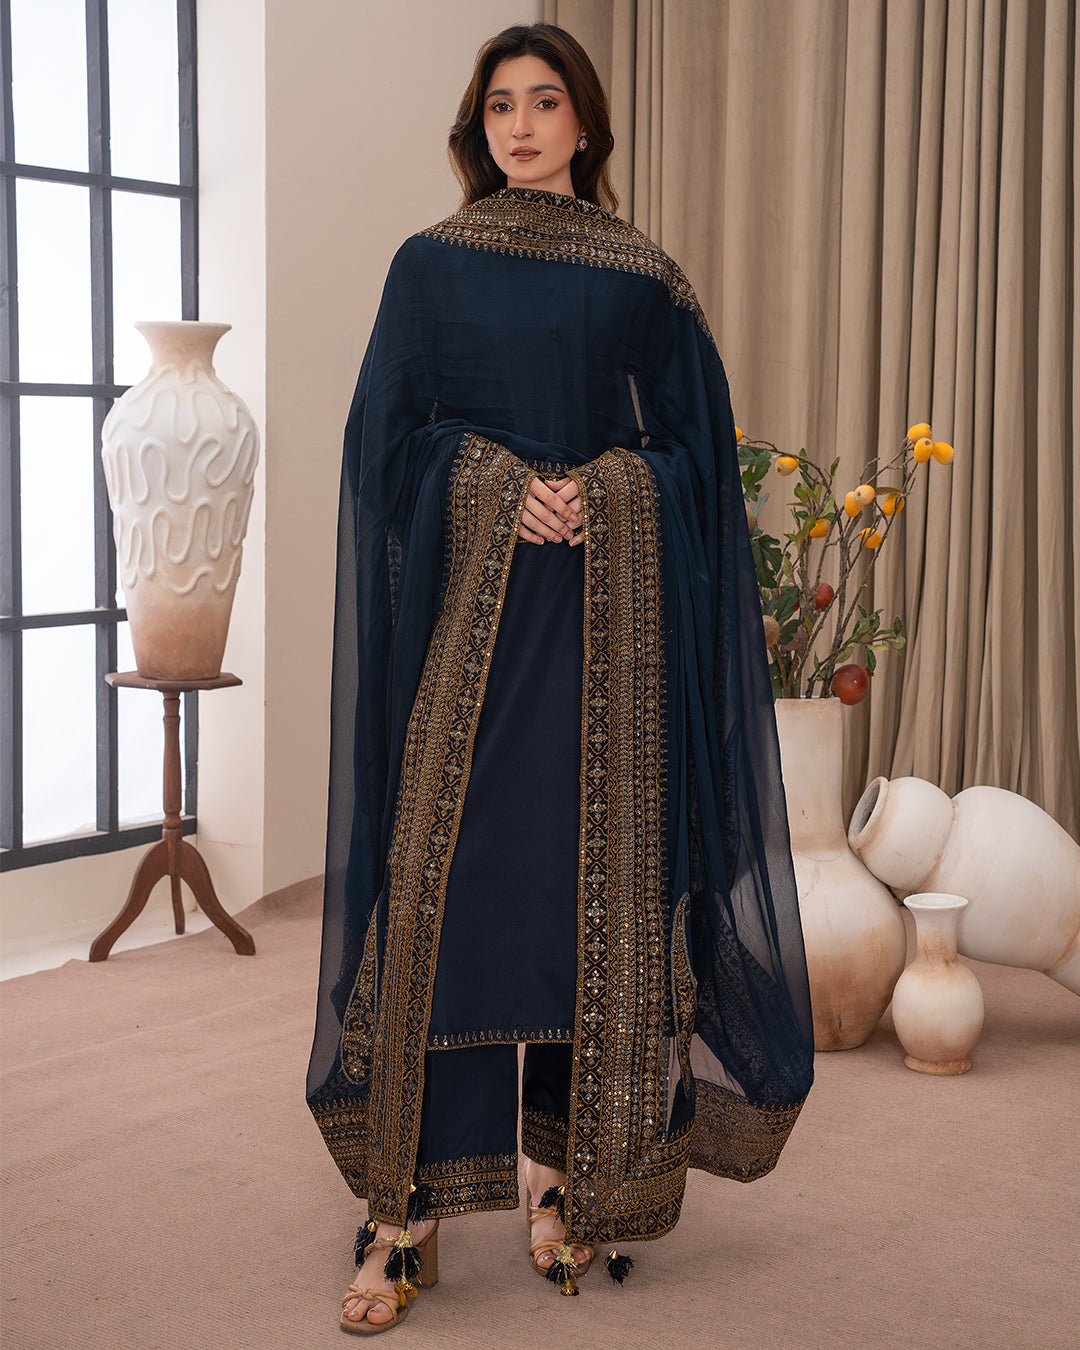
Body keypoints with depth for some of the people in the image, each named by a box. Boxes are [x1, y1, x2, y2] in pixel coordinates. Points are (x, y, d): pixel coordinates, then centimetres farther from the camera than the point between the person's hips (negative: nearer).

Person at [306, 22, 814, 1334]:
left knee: (593, 876, 1)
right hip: (466, 609, -1)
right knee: (444, 883, -6)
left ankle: (566, 1173, 13)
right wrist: (499, 481, -14)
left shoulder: (645, 280, 10)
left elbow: (695, 443, 7)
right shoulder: (430, 266, 9)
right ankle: (408, 1208, -2)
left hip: (609, 616, 1)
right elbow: (390, 434, 3)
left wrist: (605, 489, -12)